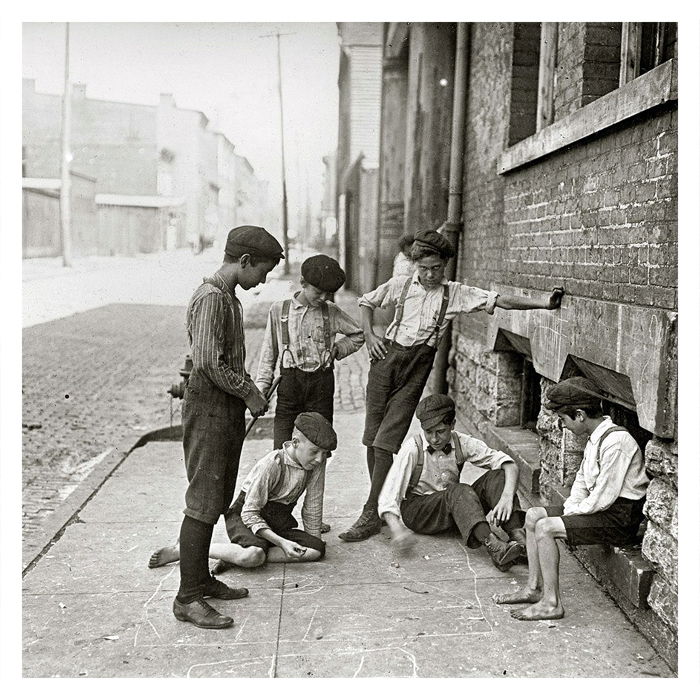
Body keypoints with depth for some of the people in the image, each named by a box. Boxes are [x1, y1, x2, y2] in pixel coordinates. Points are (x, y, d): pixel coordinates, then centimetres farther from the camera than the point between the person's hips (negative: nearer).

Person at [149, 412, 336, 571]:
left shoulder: (318, 461, -10)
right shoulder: (271, 465, -26)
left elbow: (313, 507, 1)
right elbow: (249, 513, -22)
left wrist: (314, 542, 3)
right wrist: (282, 542, -28)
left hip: (280, 523, 7)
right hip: (246, 519, -7)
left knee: (317, 550, -18)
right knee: (252, 556, -38)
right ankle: (180, 550, -19)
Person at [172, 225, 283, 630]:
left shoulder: (229, 298, 15)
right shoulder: (211, 298, -16)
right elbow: (209, 363, -23)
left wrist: (250, 392, 8)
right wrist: (250, 395, -13)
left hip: (228, 411, 10)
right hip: (209, 410, -10)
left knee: (216, 502, 15)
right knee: (203, 503, -5)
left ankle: (202, 579, 27)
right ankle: (188, 597, 3)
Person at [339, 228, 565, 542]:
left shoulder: (456, 293, 2)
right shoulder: (399, 285, 6)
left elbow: (500, 300, -4)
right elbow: (366, 302, 20)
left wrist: (545, 303, -13)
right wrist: (369, 335, 6)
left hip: (417, 367, -2)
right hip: (386, 358, 3)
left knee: (385, 444, -9)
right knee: (372, 438, 4)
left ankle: (371, 515, -1)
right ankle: (381, 500, 21)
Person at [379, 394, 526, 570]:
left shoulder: (461, 443, -8)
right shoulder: (412, 449, -17)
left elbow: (509, 465, -13)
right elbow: (388, 497, -20)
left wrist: (507, 496, -32)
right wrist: (397, 529, -39)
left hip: (455, 508, 4)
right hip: (416, 509, -4)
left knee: (496, 477, -19)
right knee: (458, 491, -34)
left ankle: (519, 537, -38)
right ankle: (495, 548, -52)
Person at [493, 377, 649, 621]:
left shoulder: (615, 441, -23)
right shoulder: (595, 439, 9)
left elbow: (604, 497, -23)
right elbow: (582, 481, 18)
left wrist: (574, 511, -10)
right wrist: (570, 507, 3)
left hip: (620, 518, -10)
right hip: (600, 507, 10)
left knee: (545, 527, -21)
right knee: (533, 515, 8)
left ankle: (552, 603, -13)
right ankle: (534, 587, 12)